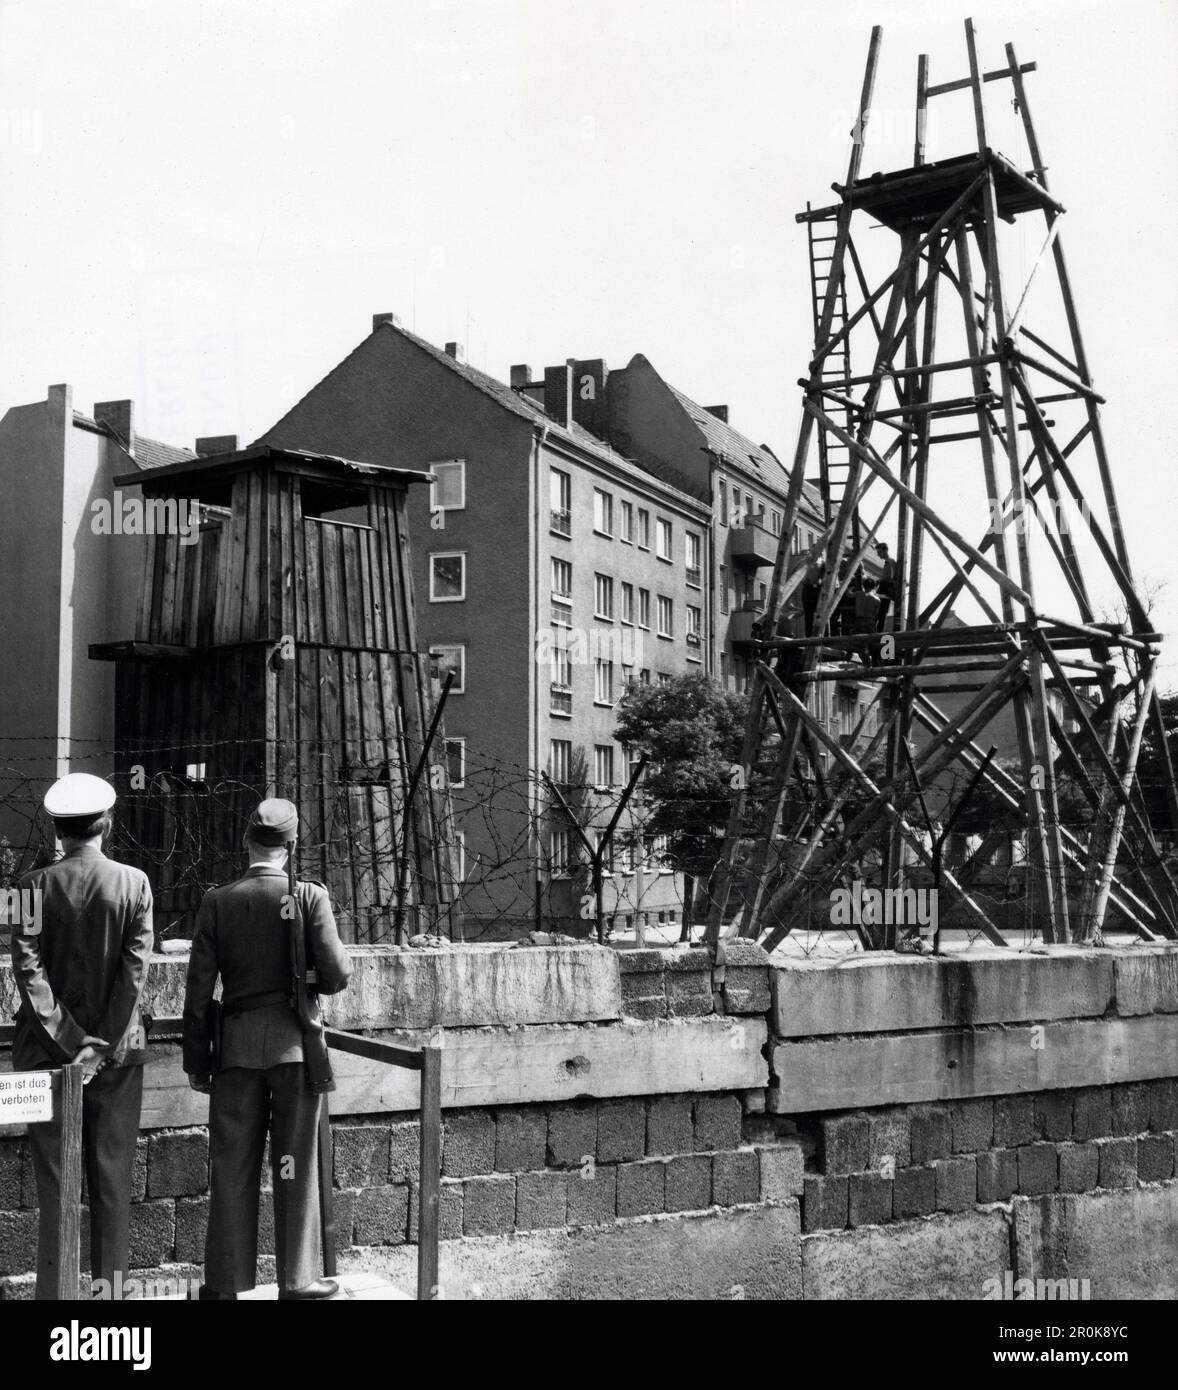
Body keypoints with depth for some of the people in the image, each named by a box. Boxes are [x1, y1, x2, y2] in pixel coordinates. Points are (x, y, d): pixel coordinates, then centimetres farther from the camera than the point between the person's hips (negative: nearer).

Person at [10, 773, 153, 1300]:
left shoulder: (35, 884, -4)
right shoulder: (134, 882, -3)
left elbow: (28, 968, -9)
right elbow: (135, 968, -8)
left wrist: (68, 1041, -8)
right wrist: (102, 1045, -8)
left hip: (48, 1051, 0)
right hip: (119, 1051, 0)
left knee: (55, 1179, 5)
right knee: (113, 1178, 8)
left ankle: (54, 1288, 6)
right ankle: (110, 1284, 11)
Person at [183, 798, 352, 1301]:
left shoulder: (217, 901, -1)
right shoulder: (309, 896, -6)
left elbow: (199, 988, 0)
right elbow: (336, 975, -9)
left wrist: (196, 1061, 7)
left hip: (237, 1046, 1)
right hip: (295, 1042, -1)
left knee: (232, 1165, 9)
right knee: (295, 1165, 7)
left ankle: (225, 1282, 15)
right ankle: (296, 1280, 14)